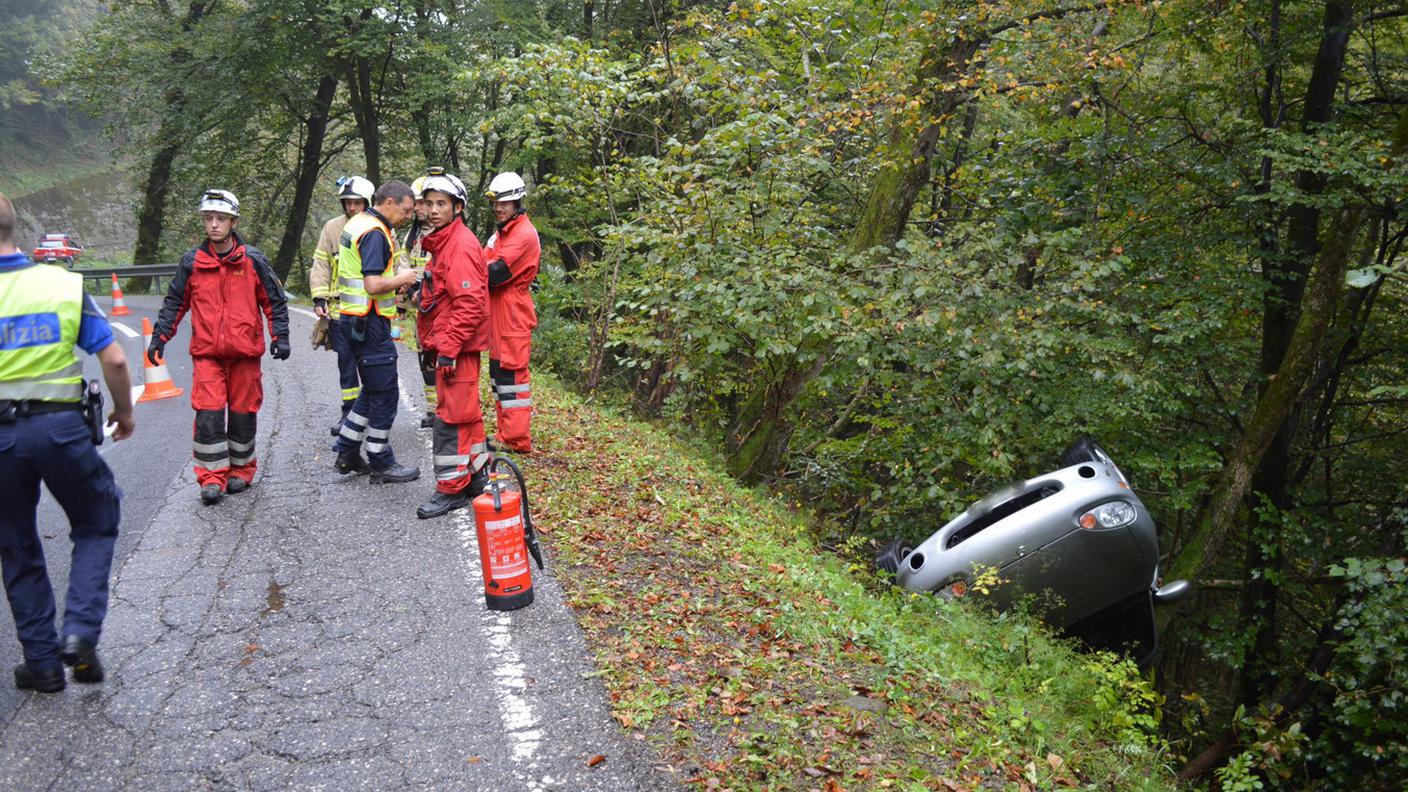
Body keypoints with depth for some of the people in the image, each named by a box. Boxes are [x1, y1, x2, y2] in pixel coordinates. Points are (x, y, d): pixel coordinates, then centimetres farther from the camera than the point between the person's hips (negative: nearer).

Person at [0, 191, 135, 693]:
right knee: (96, 526, 18)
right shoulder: (65, 284, -1)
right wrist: (124, 412, 12)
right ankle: (81, 632, 2)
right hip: (61, 425, 0)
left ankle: (43, 662, 20)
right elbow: (113, 359, -3)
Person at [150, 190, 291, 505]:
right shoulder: (192, 262, 3)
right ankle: (212, 477, 0)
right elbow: (174, 302, 13)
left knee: (242, 413, 8)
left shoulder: (252, 260, 0)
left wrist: (280, 337, -1)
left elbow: (275, 301, 6)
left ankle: (241, 469, 24)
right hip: (206, 352, 1)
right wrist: (160, 337, 8)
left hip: (244, 352, 0)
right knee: (208, 414, -7)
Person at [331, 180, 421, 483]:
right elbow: (374, 285, -26)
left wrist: (395, 283, 14)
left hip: (354, 318, 11)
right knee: (385, 393, -1)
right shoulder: (375, 233, -18)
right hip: (369, 322, -10)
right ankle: (381, 464, 7)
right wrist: (402, 279, -9)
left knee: (372, 390, 19)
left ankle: (347, 455, 24)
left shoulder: (358, 222, 15)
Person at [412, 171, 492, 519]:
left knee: (452, 416, -5)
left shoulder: (461, 245, -16)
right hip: (449, 344, 10)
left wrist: (448, 348, -23)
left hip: (458, 346, -10)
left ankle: (451, 489, 1)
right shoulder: (443, 242, 17)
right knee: (465, 412, 17)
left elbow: (469, 304, -23)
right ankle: (476, 476, 27)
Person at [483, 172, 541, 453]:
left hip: (513, 316, -10)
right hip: (497, 314, 10)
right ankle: (506, 434, 22)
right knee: (499, 372, 13)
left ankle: (517, 440, -2)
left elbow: (496, 273, -21)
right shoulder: (502, 232, 19)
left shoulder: (524, 234, -13)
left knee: (512, 374, -7)